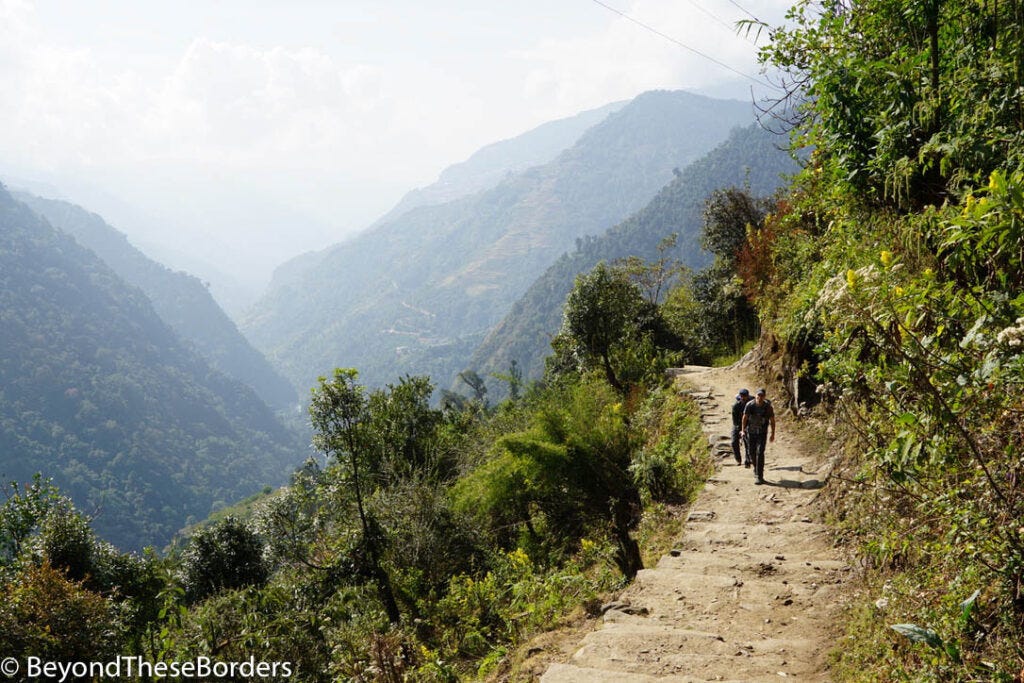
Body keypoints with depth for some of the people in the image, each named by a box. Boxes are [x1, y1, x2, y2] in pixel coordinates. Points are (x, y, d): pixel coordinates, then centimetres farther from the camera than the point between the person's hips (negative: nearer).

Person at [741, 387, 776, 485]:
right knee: (752, 452, 14)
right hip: (751, 432, 2)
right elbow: (745, 417, -10)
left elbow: (772, 420, -2)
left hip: (762, 433, -2)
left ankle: (759, 476, -13)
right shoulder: (749, 405, -14)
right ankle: (757, 468, 42)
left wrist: (773, 433, 4)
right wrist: (743, 430, -17)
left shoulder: (768, 407, -14)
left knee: (760, 452, -14)